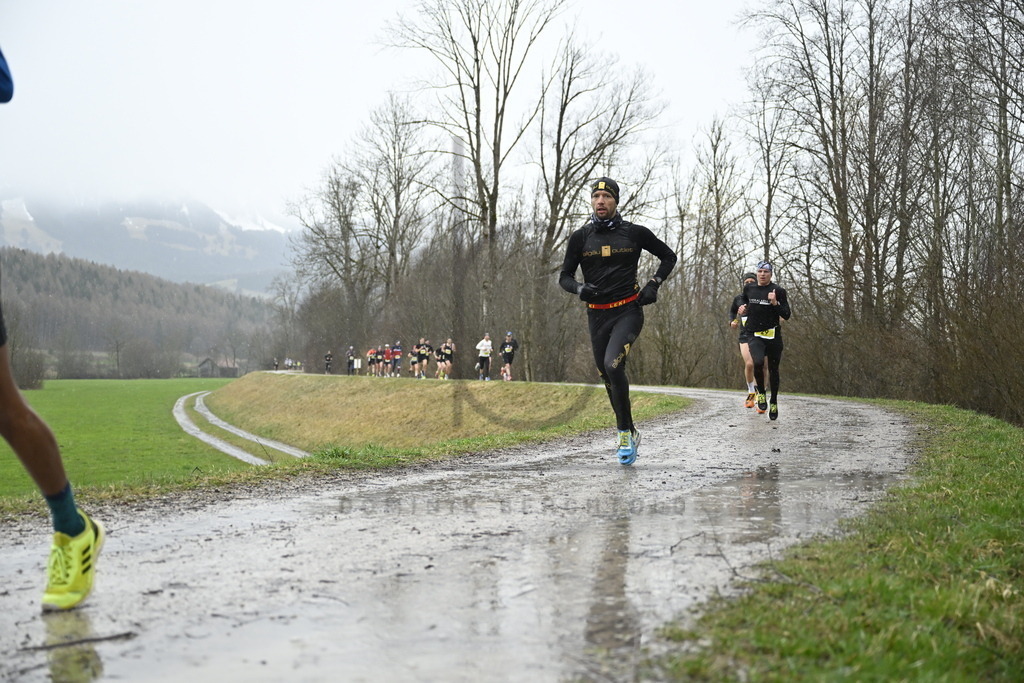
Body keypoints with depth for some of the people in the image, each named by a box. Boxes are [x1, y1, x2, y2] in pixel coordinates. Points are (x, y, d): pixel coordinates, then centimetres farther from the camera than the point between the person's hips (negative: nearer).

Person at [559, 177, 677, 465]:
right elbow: (564, 276, 8)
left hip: (628, 311, -4)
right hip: (597, 316, 4)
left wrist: (653, 284, 0)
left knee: (612, 365, -26)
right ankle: (630, 434, 29)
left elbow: (668, 256, 13)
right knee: (609, 377, 10)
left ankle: (625, 432, -12)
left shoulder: (634, 233, 0)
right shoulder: (580, 237, 3)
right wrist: (579, 288, -14)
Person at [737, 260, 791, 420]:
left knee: (773, 369, 8)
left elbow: (786, 315, -6)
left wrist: (775, 303, -21)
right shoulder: (748, 289, 8)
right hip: (755, 335, 1)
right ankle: (761, 393, -1)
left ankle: (774, 402, 28)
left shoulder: (778, 291, -3)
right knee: (758, 363, -26)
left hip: (773, 336, -1)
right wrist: (743, 309, 8)